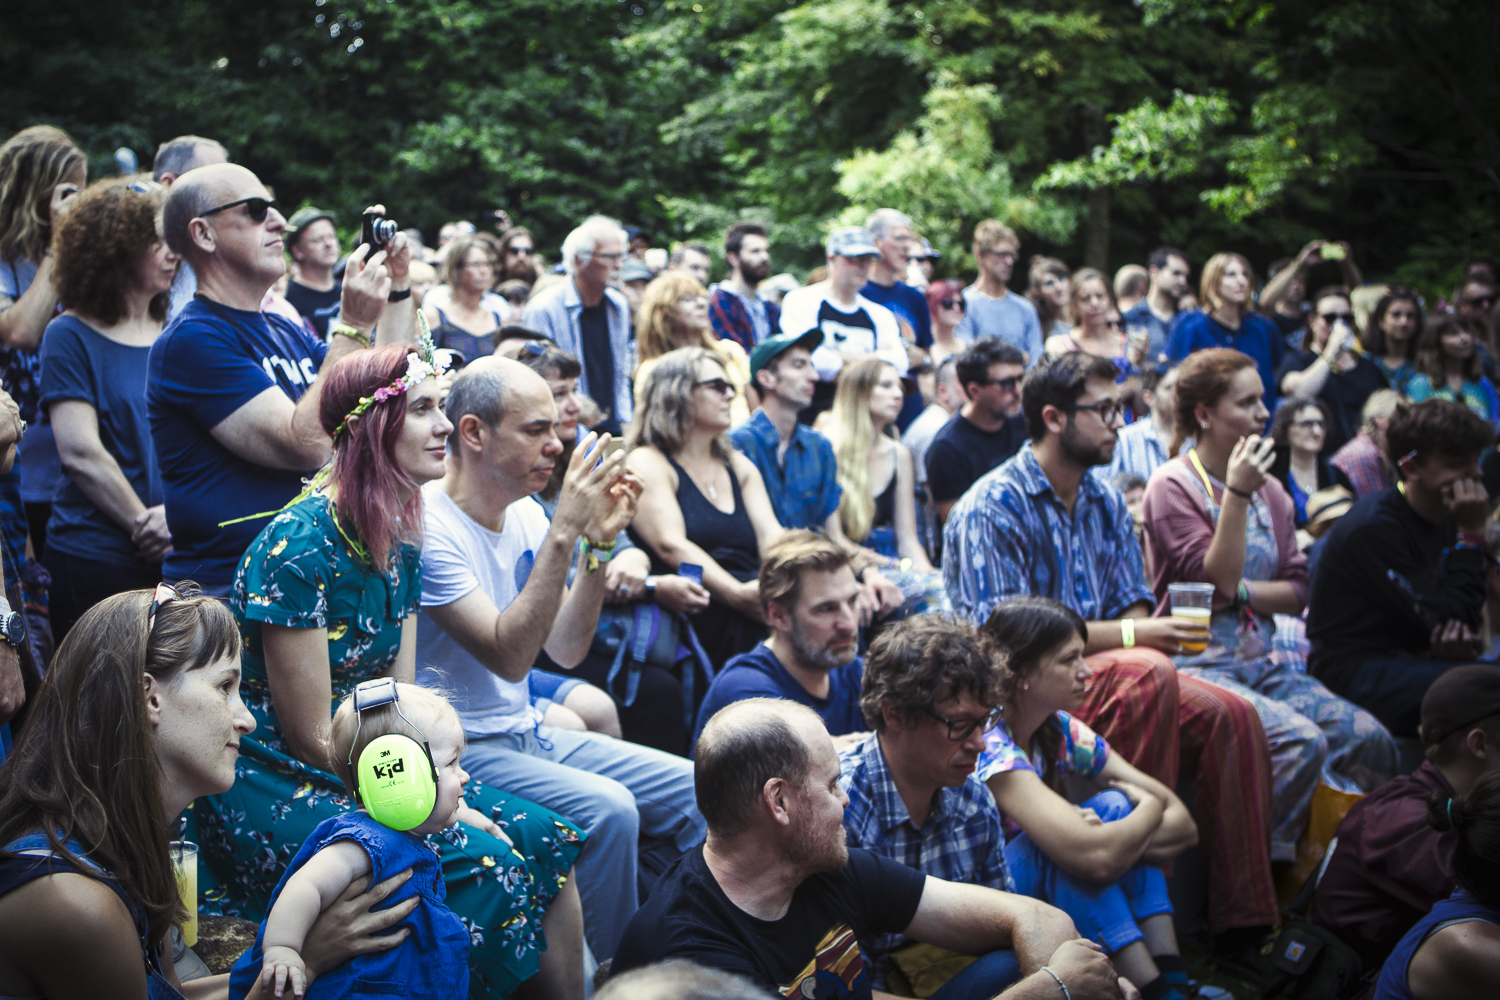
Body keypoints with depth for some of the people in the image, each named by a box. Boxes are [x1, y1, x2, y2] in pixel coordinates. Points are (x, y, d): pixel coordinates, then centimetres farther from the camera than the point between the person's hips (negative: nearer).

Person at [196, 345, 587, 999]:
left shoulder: (401, 545, 6)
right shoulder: (301, 547, -20)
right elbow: (312, 737, -17)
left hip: (368, 771, 8)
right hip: (271, 791, -8)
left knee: (547, 840, -6)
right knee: (484, 865, -24)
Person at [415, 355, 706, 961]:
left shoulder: (525, 514, 7)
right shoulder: (427, 525, -18)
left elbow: (565, 651, 6)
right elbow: (510, 655, -26)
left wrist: (598, 545, -7)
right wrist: (563, 532, -28)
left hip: (529, 734, 8)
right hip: (462, 748, -8)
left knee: (694, 790, -1)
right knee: (608, 809, -29)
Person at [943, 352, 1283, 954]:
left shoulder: (1106, 503, 15)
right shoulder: (992, 508, -10)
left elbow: (1133, 606, 14)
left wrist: (1142, 628, -12)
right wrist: (1126, 636, -21)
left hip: (1098, 674, 7)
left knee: (1232, 715, -16)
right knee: (1146, 673, -34)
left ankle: (1244, 924, -15)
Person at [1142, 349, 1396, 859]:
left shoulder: (1270, 489, 14)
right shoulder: (1172, 486, -6)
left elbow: (1298, 592, 9)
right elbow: (1215, 580, -15)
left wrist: (1241, 592, -8)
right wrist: (1237, 494, -18)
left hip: (1265, 662, 7)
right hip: (1203, 664, -6)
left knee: (1371, 740, -13)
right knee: (1302, 742, -28)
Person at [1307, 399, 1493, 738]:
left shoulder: (1446, 519, 11)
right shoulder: (1373, 528, -16)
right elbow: (1445, 621, -17)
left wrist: (1462, 638, -13)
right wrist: (1472, 534, -15)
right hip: (1354, 673, -8)